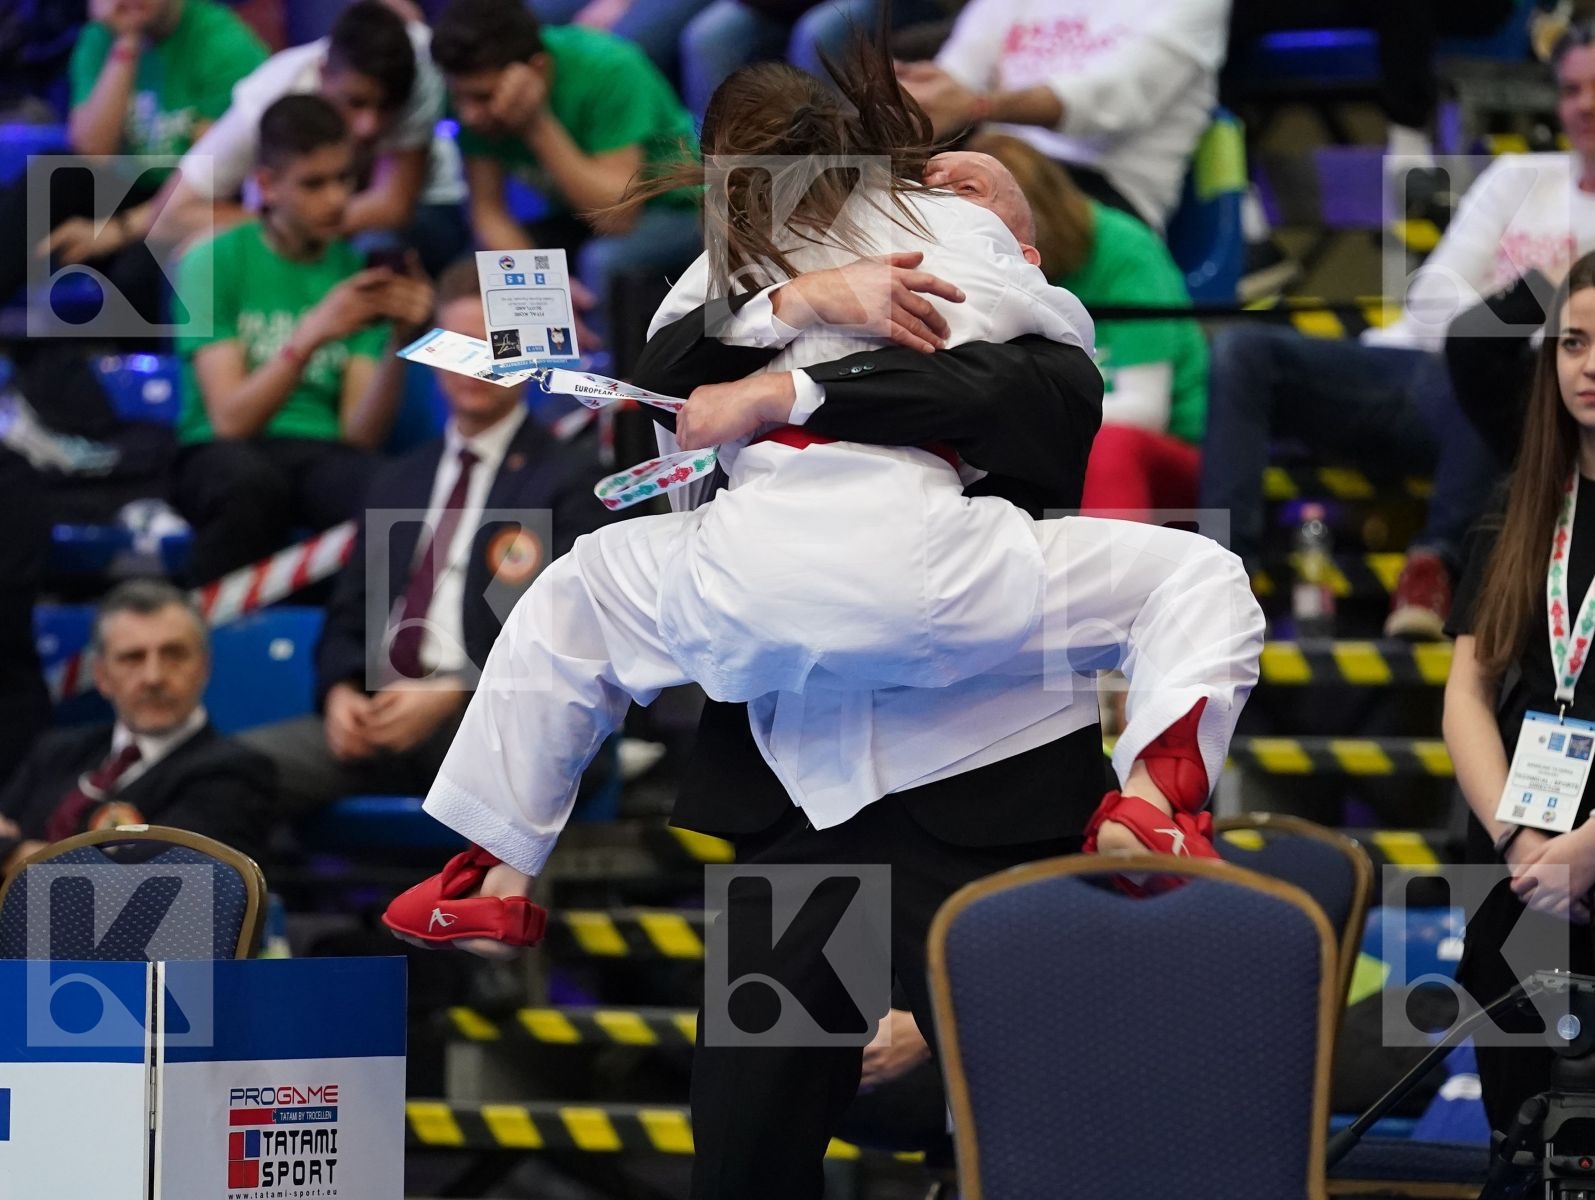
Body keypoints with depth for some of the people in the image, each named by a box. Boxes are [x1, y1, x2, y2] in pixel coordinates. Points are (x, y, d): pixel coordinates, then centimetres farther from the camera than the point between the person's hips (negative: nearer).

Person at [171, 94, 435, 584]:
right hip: (223, 455, -2)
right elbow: (230, 420, -10)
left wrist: (401, 342, -16)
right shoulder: (215, 261, 0)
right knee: (251, 479, -39)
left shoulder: (358, 272, 8)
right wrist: (311, 336, -23)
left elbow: (361, 435, 0)